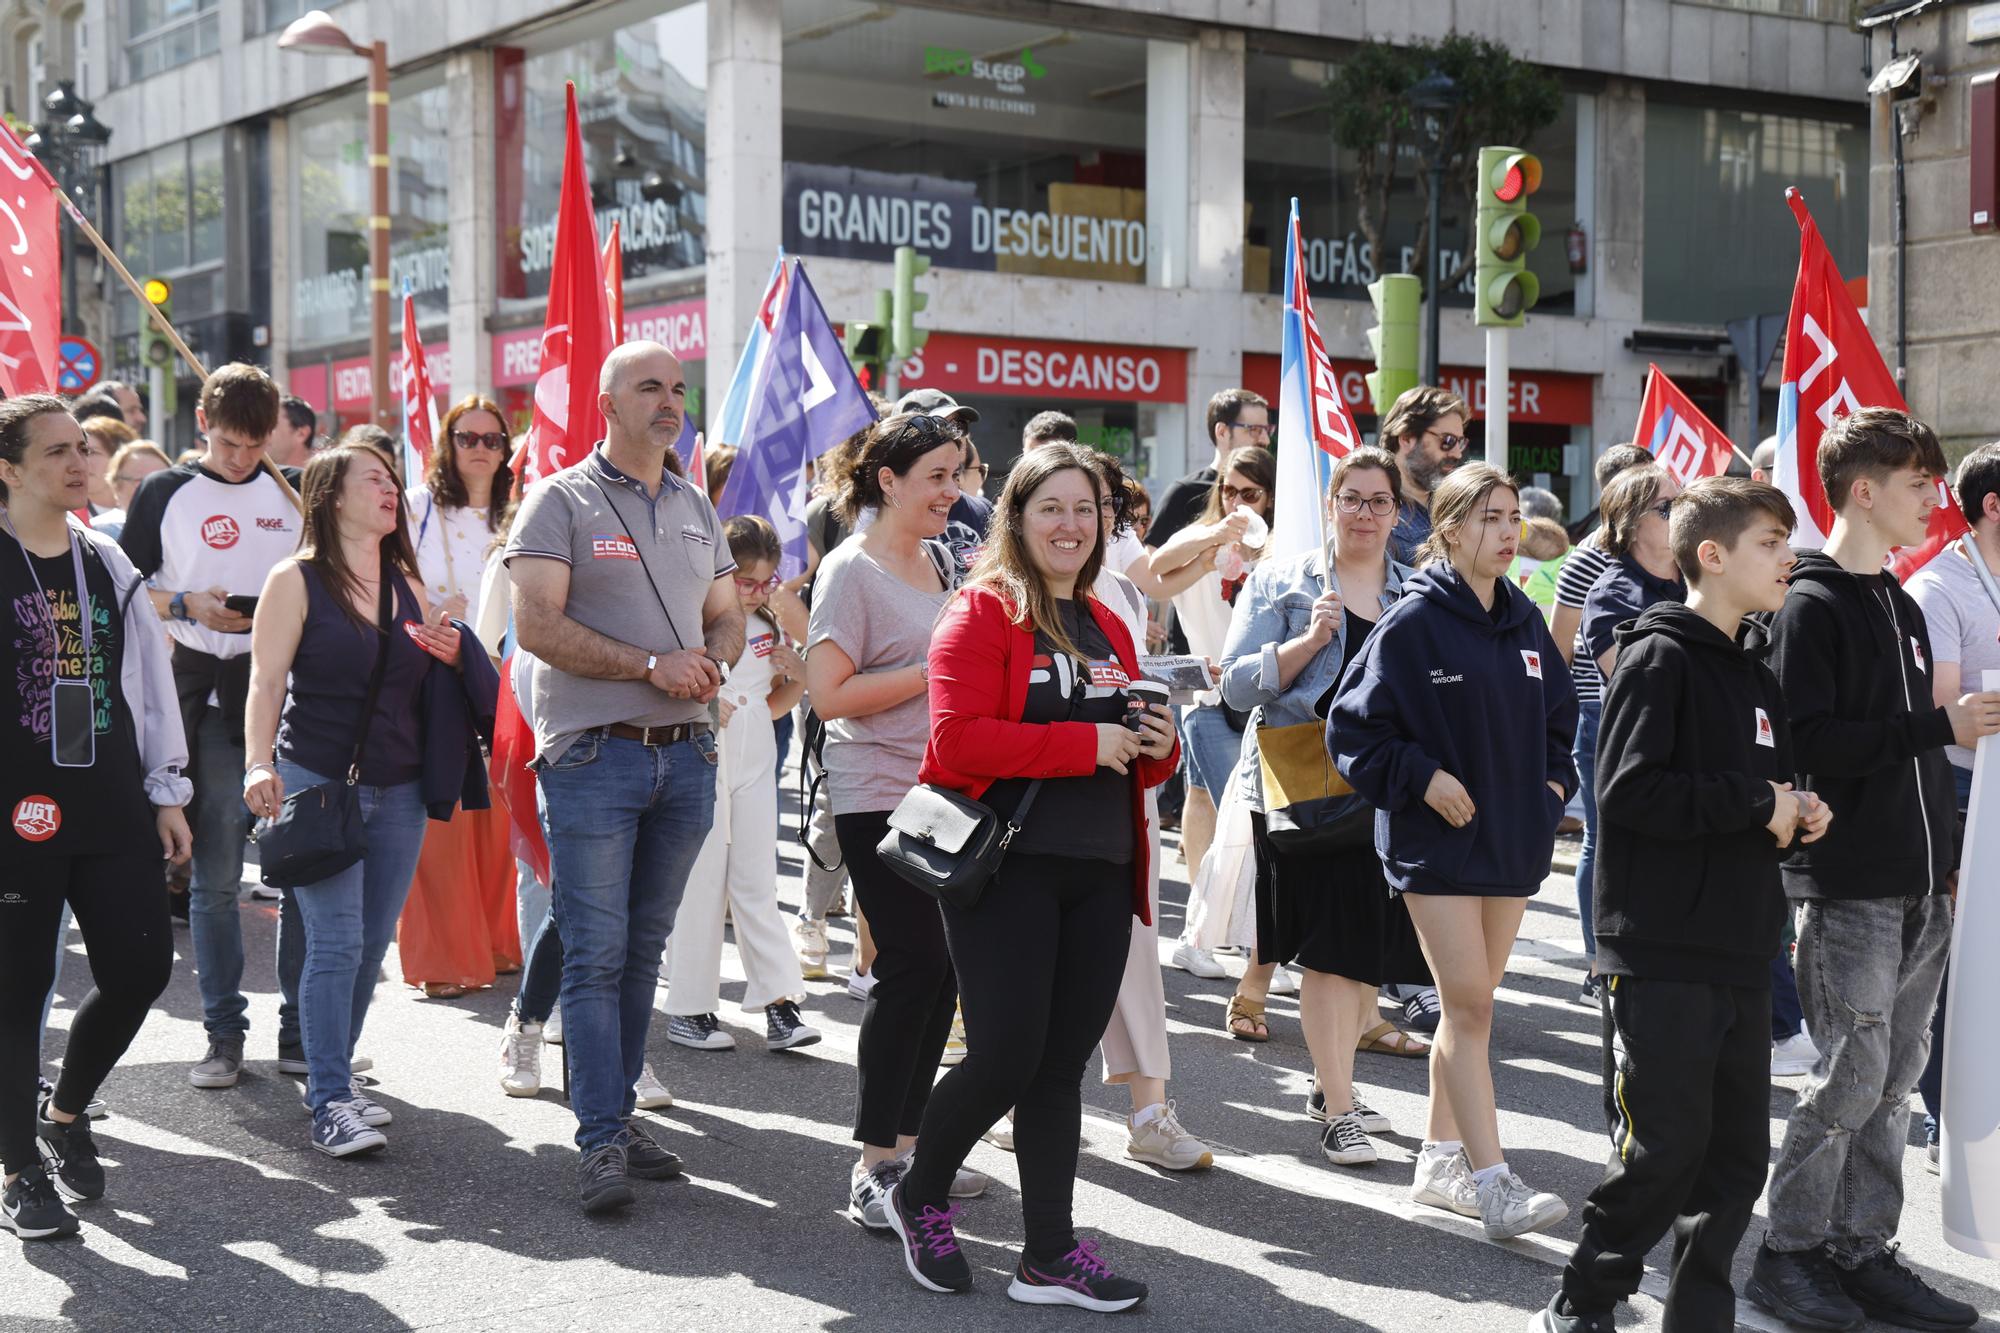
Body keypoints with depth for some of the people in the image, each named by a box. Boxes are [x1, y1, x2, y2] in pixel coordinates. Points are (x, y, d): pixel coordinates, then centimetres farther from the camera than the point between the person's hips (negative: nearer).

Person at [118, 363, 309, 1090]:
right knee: (215, 875, 0)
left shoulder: (296, 493, 11)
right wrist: (188, 607, -11)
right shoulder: (164, 494, 5)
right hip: (209, 696, -1)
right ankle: (224, 1037, 8)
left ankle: (302, 1031, 7)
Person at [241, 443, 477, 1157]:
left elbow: (424, 675, 25)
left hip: (398, 790, 6)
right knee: (336, 941, -11)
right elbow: (267, 680, -9)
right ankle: (329, 1104, -7)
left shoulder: (407, 583, 14)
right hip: (317, 782, -6)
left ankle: (334, 1072, 21)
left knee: (374, 941, 7)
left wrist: (451, 656, 2)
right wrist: (259, 763, -23)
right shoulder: (297, 580, -3)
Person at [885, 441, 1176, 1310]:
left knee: (1061, 1064, 8)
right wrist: (1086, 745, -17)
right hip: (1009, 870, -6)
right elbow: (959, 739, -17)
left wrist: (1157, 747, 2)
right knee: (1006, 1058, -6)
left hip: (1099, 875, 6)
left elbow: (1134, 762, 25)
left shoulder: (1107, 627, 17)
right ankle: (920, 1198, 20)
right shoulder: (983, 613, -5)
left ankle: (1050, 1254, 15)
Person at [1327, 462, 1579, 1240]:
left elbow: (1558, 712, 22)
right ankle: (1492, 1183, -11)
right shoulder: (1413, 623, -11)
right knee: (1469, 1007, -10)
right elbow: (1354, 728, -9)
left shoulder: (1523, 620, 9)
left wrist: (1554, 782, 8)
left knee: (1471, 1006, 13)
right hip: (1438, 845, -7)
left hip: (1513, 842, 7)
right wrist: (1423, 777, -17)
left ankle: (1442, 1160, 24)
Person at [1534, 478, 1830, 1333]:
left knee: (1737, 1154, 9)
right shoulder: (1659, 659, -10)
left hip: (1740, 956, 8)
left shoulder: (1754, 677, 17)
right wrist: (1756, 802, -15)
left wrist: (1796, 816, 4)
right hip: (1663, 954, -8)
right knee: (1664, 1151, -5)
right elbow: (1629, 790, -21)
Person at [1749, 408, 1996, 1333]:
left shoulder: (1902, 607, 17)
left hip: (1917, 886, 8)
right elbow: (1809, 743, -20)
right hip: (1847, 884, -8)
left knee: (1894, 1079, 9)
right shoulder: (1812, 607, -10)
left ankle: (1861, 1252, 17)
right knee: (1852, 1074, -7)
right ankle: (1788, 1251, 6)